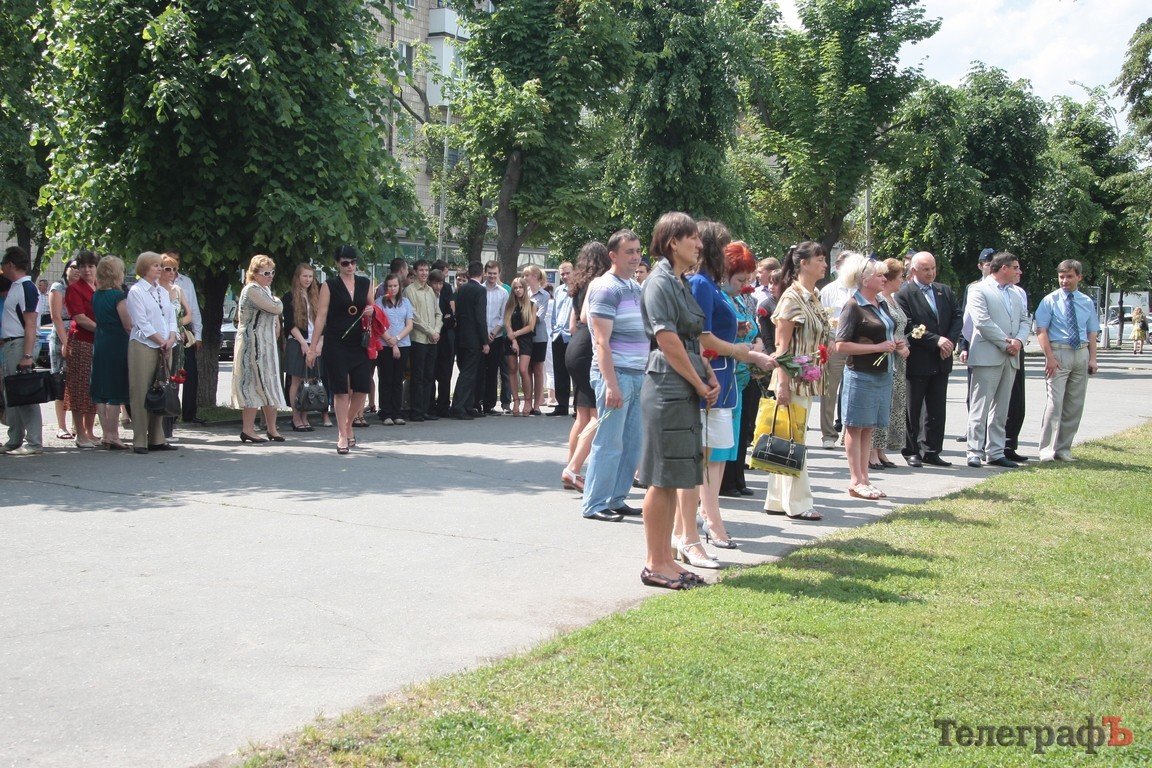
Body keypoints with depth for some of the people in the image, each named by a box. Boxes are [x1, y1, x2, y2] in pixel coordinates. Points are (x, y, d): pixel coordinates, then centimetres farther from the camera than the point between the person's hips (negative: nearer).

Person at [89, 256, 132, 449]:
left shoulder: (96, 296, 9)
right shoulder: (118, 295, -12)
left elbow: (98, 320, 15)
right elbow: (128, 325, -12)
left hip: (99, 344, 7)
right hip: (117, 345, -7)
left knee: (101, 392, 8)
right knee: (116, 393, -2)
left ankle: (105, 433, 13)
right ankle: (113, 435, -1)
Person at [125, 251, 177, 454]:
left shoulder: (163, 291, 18)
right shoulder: (136, 291, -3)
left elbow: (172, 316, 13)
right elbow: (142, 323, -10)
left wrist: (171, 339, -3)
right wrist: (161, 342, -11)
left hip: (164, 348, 6)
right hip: (143, 346, -6)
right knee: (141, 394, -6)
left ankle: (157, 439, 9)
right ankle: (140, 441, -4)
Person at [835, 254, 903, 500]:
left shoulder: (881, 304, 12)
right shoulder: (853, 306, -12)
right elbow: (841, 345, -17)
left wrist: (896, 344, 6)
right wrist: (878, 347, -18)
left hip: (882, 374, 8)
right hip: (860, 375, -8)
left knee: (868, 428, 11)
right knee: (856, 427, 1)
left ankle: (864, 478, 17)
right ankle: (856, 481, 5)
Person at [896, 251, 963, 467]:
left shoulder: (945, 291, 12)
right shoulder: (904, 294, -8)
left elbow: (958, 317, 9)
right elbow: (908, 326, -16)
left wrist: (950, 341, -8)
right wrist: (936, 340, -18)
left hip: (941, 360, 6)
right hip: (917, 361, -6)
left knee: (937, 409, 10)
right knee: (912, 409, 3)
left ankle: (931, 451, 18)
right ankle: (911, 451, 13)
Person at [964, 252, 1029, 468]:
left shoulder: (1015, 294, 20)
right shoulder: (979, 291, -4)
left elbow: (1024, 321, 16)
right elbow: (982, 321, -14)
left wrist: (1019, 341, -5)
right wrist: (1005, 343, -13)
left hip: (1011, 358, 8)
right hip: (987, 357, -7)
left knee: (1001, 410, 9)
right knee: (980, 408, -6)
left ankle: (995, 452, 14)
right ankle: (975, 452, -3)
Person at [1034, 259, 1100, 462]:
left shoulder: (1087, 302, 10)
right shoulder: (1050, 300, -1)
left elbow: (1092, 333, 12)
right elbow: (1041, 330, -6)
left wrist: (1092, 358, 2)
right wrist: (1050, 357, -15)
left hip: (1081, 354, 4)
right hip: (1058, 353, -4)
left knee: (1075, 405, 8)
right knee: (1054, 403, -10)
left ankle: (1064, 449, 17)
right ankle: (1047, 450, -5)